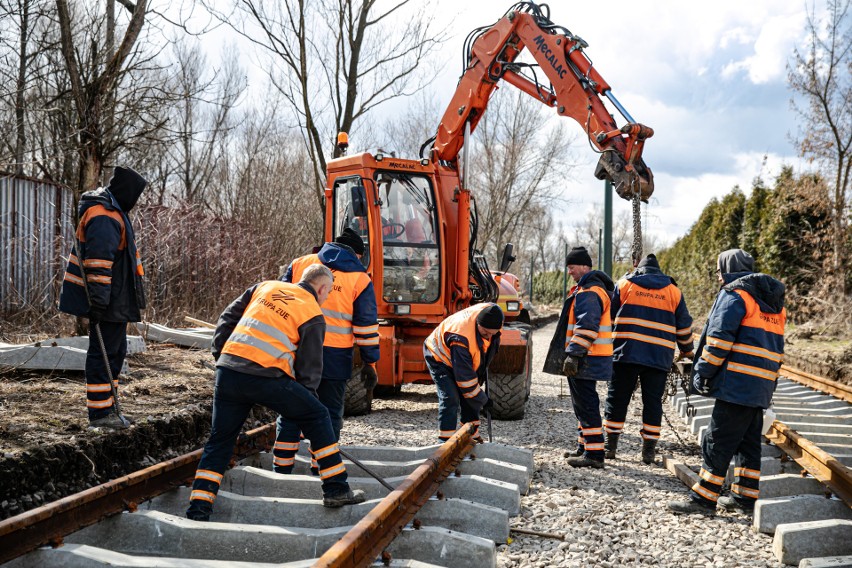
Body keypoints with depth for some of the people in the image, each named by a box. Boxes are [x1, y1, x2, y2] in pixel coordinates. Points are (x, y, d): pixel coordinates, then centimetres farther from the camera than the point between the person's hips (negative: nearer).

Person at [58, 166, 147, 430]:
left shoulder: (110, 212, 17)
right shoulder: (105, 218, -18)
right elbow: (98, 262, -25)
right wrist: (98, 301, -27)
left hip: (115, 302, 11)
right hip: (109, 303, -11)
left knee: (115, 352, 17)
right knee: (104, 354, -5)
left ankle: (107, 407, 25)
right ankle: (99, 413, 1)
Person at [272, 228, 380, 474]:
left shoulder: (299, 264, 7)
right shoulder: (360, 279, 2)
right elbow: (366, 326, 1)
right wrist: (370, 364, 6)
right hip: (334, 358, -2)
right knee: (329, 416, 11)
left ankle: (281, 472, 15)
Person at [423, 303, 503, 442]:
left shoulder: (490, 317, -21)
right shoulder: (461, 336, -43)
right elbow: (464, 375, -34)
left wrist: (482, 369, 11)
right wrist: (482, 400, -24)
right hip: (439, 357, -8)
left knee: (470, 397, 8)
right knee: (450, 398, -20)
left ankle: (472, 436, 19)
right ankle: (445, 441, -15)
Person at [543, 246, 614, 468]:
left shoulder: (588, 292, -16)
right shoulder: (595, 288, 20)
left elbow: (587, 327, -25)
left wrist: (573, 354, -25)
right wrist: (573, 353, 25)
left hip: (585, 359, -11)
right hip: (586, 358, 11)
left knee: (586, 404, -9)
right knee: (583, 402, 19)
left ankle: (594, 453, -7)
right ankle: (586, 446, 29)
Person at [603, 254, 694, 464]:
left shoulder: (624, 284, 8)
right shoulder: (673, 291, 13)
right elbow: (684, 326, 17)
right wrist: (687, 350, 33)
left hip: (626, 352, -1)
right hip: (660, 357, 1)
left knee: (617, 399, 6)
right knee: (653, 402, 8)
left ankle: (610, 445, 8)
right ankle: (649, 450, 7)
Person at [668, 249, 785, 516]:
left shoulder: (734, 294, -6)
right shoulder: (774, 303, 21)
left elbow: (718, 338, -13)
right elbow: (776, 347, 22)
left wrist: (704, 372, -7)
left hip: (737, 383, -9)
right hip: (763, 385, 9)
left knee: (718, 441, -6)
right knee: (748, 441, 15)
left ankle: (704, 498, -5)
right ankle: (745, 496, 20)